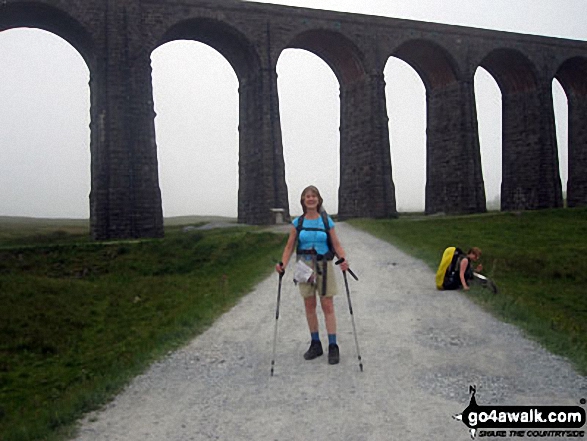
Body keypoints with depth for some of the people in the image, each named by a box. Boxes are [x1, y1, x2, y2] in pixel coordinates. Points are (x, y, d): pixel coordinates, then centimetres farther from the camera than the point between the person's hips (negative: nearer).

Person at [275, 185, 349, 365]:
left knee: (328, 306, -3)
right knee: (309, 306, 8)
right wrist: (283, 264, -14)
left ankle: (333, 347, 2)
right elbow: (289, 246, 2)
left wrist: (343, 259, -21)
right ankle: (315, 345, 20)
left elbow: (336, 244, -2)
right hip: (305, 267, 2)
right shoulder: (297, 222, 3)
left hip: (323, 266, -2)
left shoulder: (327, 221, 0)